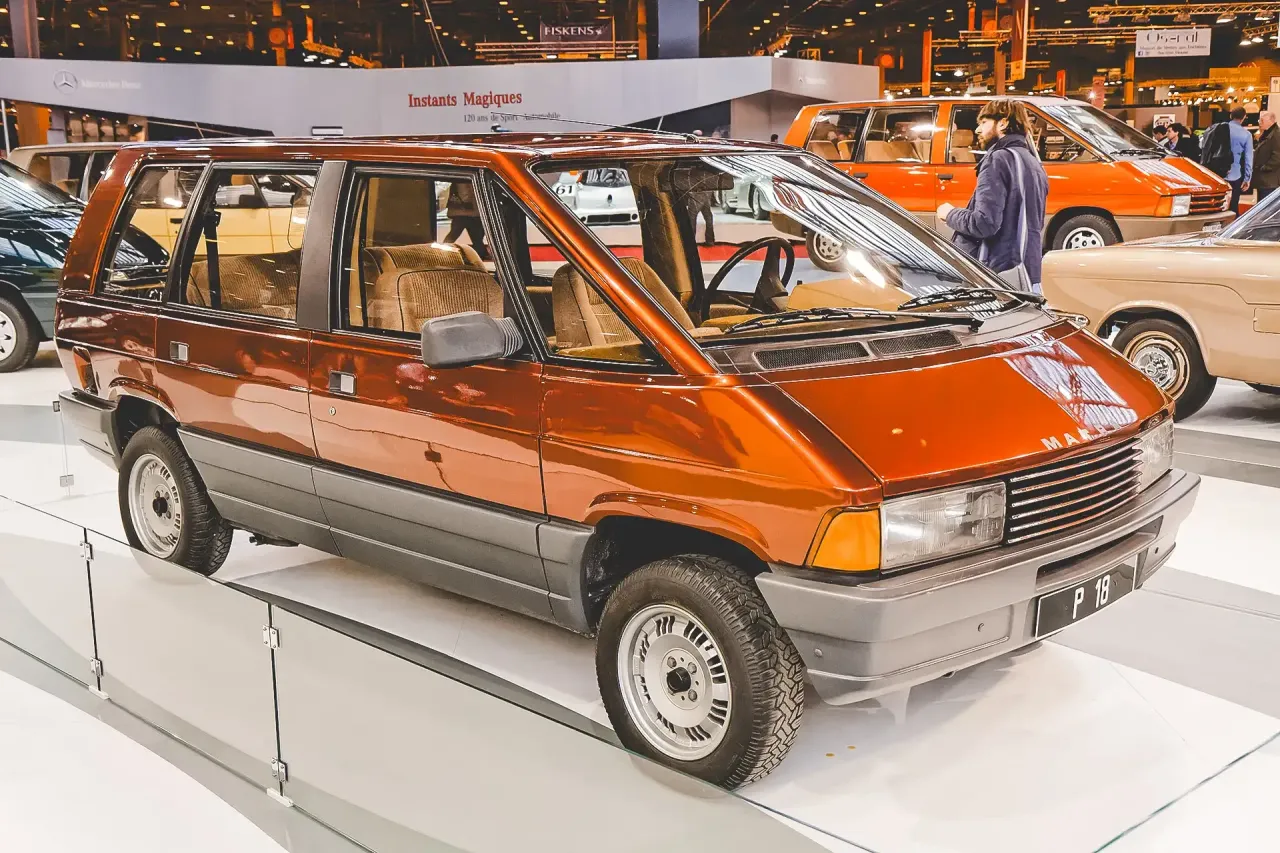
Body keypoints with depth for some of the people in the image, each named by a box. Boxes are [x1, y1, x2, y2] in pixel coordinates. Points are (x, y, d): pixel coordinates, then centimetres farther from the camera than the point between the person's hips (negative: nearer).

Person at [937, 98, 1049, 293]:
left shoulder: (999, 159, -10)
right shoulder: (1034, 164, 19)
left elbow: (984, 223, -20)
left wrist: (950, 214, -3)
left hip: (998, 272, -9)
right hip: (1027, 277, 9)